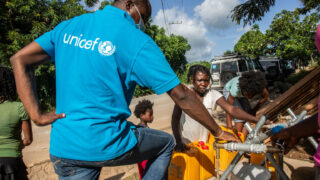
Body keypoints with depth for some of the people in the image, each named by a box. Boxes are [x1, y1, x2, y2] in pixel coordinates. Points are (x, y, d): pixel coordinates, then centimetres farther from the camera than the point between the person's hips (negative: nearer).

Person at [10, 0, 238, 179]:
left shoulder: (70, 26, 6)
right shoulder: (136, 41, -12)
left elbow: (19, 60, 7)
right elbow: (182, 97, -11)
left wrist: (37, 115, 1)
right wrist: (218, 132, 2)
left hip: (62, 148, 6)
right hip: (107, 145, -5)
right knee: (166, 142, 20)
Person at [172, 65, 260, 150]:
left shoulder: (213, 94, -11)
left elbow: (231, 109, -22)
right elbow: (175, 119, -14)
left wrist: (256, 120, -36)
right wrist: (178, 142, -23)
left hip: (204, 142, 1)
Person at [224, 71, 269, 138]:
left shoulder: (258, 86, -32)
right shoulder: (236, 88, -43)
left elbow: (265, 96, -9)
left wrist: (254, 110, -10)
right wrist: (229, 126, -33)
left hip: (241, 95, 5)